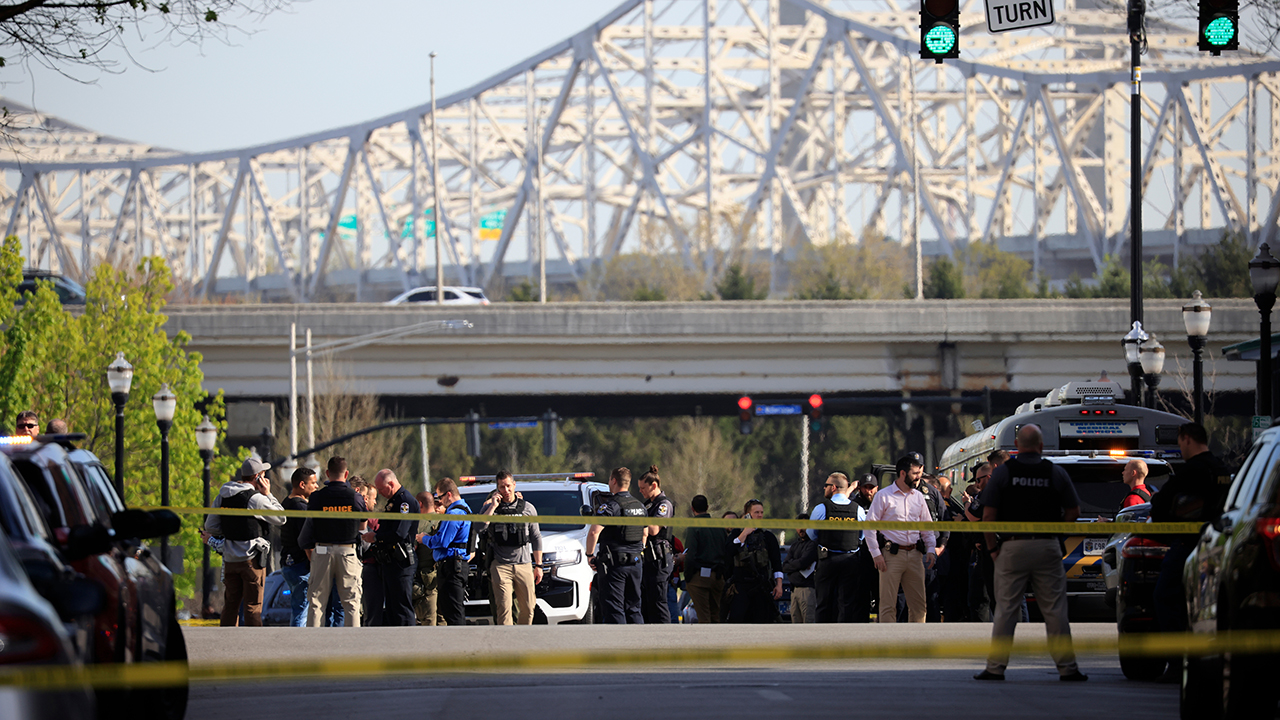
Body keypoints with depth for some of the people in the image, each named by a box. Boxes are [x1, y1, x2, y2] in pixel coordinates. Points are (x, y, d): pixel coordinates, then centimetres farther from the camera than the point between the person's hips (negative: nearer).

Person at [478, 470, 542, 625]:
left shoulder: (528, 508, 9)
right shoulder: (489, 507, 5)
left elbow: (536, 537, 13)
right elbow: (480, 527, -13)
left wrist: (538, 566, 8)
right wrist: (493, 506, -12)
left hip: (524, 565, 2)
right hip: (500, 565, -2)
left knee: (527, 609, 3)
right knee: (504, 608, -12)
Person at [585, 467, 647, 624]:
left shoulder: (610, 505, -13)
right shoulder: (640, 506, 12)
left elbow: (594, 532, -21)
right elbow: (644, 533, 24)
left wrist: (590, 555, -9)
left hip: (614, 564, -7)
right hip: (635, 564, 7)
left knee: (614, 610, -5)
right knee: (633, 609, 13)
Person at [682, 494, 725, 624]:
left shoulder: (694, 528, -11)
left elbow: (690, 556, -16)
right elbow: (726, 553, 10)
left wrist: (687, 577, -6)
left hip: (699, 576, -5)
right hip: (718, 577, 5)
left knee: (703, 616, -4)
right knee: (715, 615, 13)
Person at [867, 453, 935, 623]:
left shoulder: (918, 497, 14)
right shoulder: (884, 496, -3)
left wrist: (930, 550, 6)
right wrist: (876, 554, -11)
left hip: (914, 555, 5)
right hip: (891, 555, -5)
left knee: (919, 603, 3)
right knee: (888, 603, -6)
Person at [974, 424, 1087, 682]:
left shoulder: (1003, 472, -1)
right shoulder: (1056, 473, 3)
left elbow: (988, 515, -5)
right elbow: (1073, 512, 4)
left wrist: (992, 547, 4)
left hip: (1013, 547, -1)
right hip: (1047, 547, 1)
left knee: (1006, 609, 2)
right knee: (1054, 610, 3)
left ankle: (995, 667, 1)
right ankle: (1067, 667, 3)